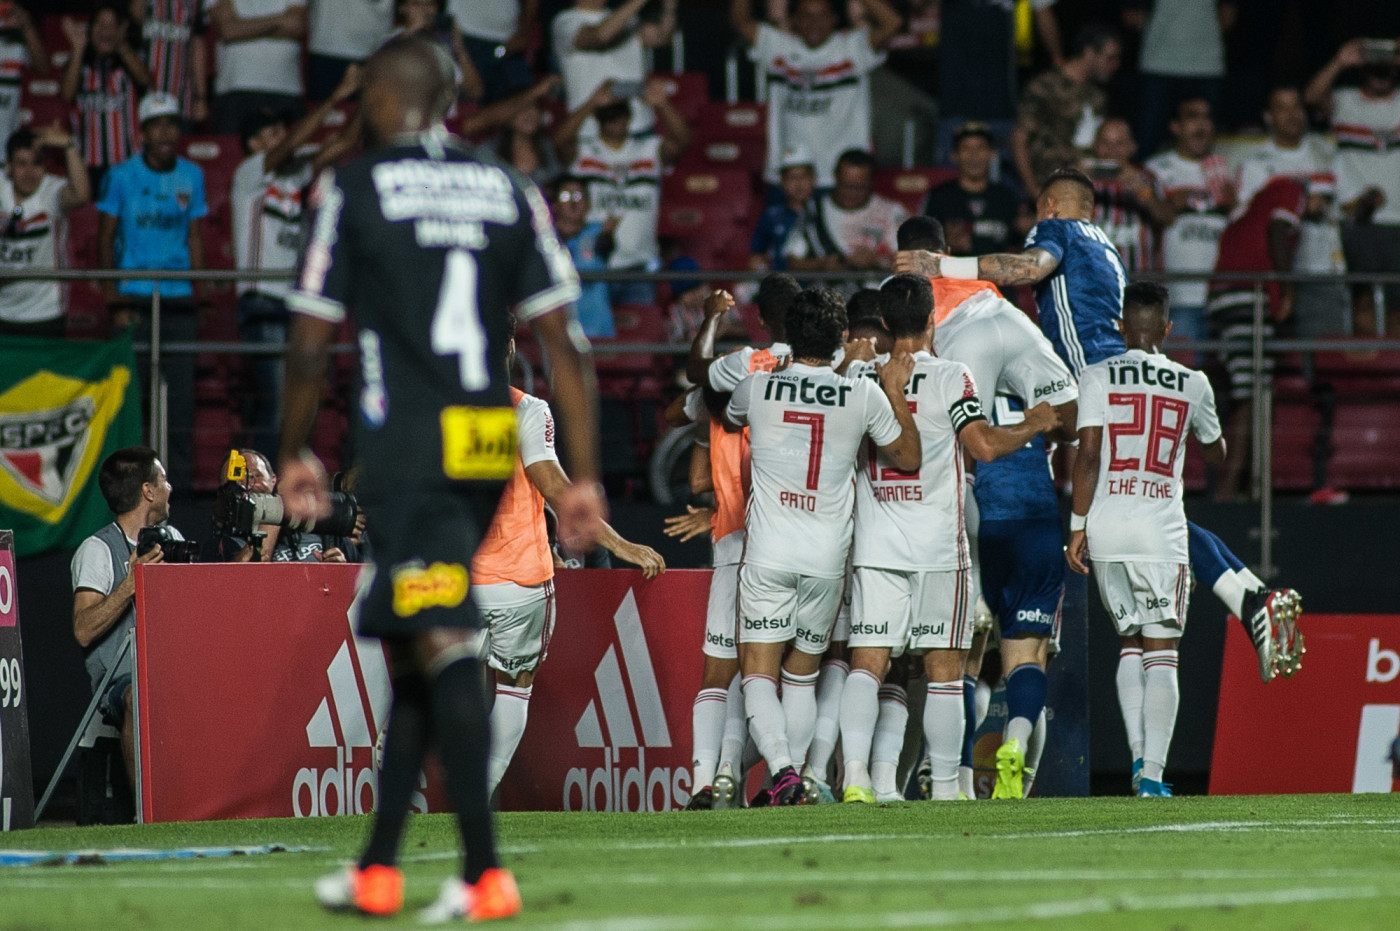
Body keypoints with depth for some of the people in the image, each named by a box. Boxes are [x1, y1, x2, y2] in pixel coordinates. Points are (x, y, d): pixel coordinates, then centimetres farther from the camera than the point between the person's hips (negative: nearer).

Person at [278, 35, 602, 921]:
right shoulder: (509, 189, 10)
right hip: (489, 453, 5)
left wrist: (295, 452, 13)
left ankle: (485, 872, -19)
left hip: (405, 449, -5)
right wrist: (585, 477, 8)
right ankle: (378, 869, 20)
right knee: (413, 651, 16)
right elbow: (566, 344, 6)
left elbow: (310, 343, -1)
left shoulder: (351, 190, -1)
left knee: (446, 648, -10)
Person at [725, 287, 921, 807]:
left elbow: (727, 418, 23)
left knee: (759, 673, -3)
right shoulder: (864, 395, -2)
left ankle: (782, 768, -24)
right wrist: (896, 392, 22)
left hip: (768, 555, -2)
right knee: (802, 675, 16)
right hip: (828, 557, 2)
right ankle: (795, 780, 13)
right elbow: (909, 458, 11)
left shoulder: (757, 388, -3)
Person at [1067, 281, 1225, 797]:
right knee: (1161, 651, 1)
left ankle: (1138, 754, 5)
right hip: (1162, 531, -1)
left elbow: (1088, 455, -5)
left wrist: (1078, 525, 0)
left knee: (1130, 642, 17)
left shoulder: (1097, 377, 2)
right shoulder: (1192, 384, 6)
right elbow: (1216, 451, 24)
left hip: (1106, 528, 1)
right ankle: (1153, 772, -9)